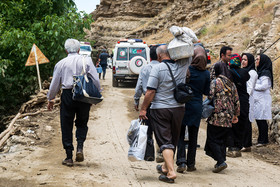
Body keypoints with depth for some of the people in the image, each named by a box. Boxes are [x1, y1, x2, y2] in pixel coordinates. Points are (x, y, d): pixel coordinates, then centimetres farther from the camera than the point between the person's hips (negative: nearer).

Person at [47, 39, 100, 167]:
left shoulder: (61, 63, 5)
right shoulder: (87, 61, 2)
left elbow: (55, 84, 9)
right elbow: (95, 80, -1)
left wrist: (50, 99, 19)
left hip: (67, 95, 0)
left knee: (66, 126, 7)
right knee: (82, 123, 17)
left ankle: (69, 157, 8)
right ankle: (80, 147, -5)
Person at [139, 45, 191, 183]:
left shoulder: (157, 68, -12)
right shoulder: (182, 65, 0)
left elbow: (150, 92, -14)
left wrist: (143, 109, -7)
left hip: (160, 109, -5)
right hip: (178, 108, 5)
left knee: (165, 142, -3)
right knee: (173, 140, 17)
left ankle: (171, 172, -12)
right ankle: (165, 167, 32)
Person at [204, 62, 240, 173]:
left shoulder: (215, 82, -7)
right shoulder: (231, 83, 10)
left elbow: (210, 98, -13)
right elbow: (236, 101, 12)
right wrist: (236, 115, 20)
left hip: (216, 116, -6)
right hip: (228, 118, 6)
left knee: (212, 140, 0)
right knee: (223, 140, 14)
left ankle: (221, 162, -13)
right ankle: (221, 161, 15)